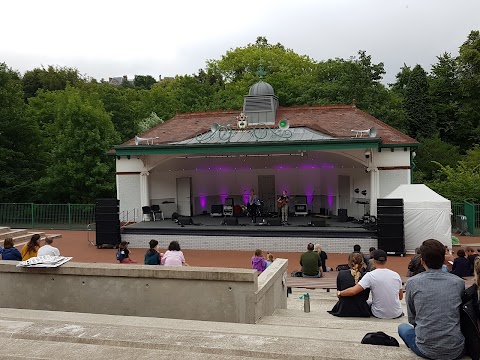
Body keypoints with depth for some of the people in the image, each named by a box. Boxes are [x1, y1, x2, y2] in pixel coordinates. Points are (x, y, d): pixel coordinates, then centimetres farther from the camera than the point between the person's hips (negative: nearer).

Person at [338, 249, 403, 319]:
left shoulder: (370, 275, -16)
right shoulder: (396, 275, -4)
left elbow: (353, 291, -22)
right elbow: (401, 297, 8)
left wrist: (339, 293, -6)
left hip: (379, 314, -3)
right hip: (396, 314, 3)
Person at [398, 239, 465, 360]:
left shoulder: (412, 282, -6)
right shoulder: (459, 282, -2)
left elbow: (412, 319, 5)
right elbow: (459, 314, 14)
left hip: (426, 350, -1)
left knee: (402, 327, 27)